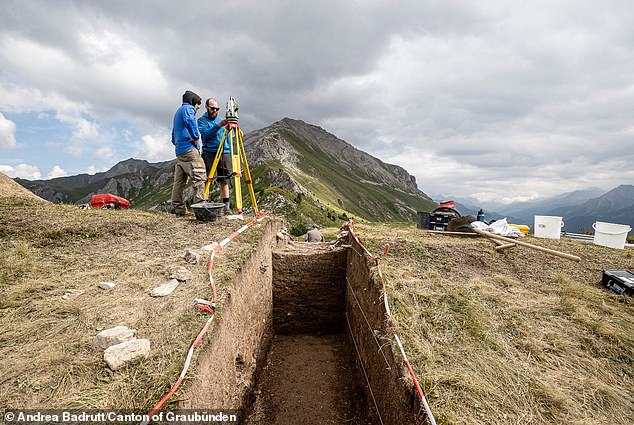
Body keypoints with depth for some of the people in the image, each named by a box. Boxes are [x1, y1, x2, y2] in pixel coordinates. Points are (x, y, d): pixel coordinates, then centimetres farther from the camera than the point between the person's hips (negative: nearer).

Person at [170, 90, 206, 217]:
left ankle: (179, 210, 9)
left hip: (179, 150, 10)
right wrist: (196, 138, -15)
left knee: (179, 181, 6)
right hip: (189, 148, -10)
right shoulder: (188, 108, 2)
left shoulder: (178, 111, 30)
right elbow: (189, 121, -23)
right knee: (199, 178, -14)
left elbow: (173, 137, 32)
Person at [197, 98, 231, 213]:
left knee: (224, 181, 2)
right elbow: (206, 134, -11)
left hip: (224, 153, 4)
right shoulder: (202, 120, 7)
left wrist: (230, 154, 14)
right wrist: (218, 126, -22)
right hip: (210, 153, -4)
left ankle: (226, 206, 5)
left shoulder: (221, 120, 21)